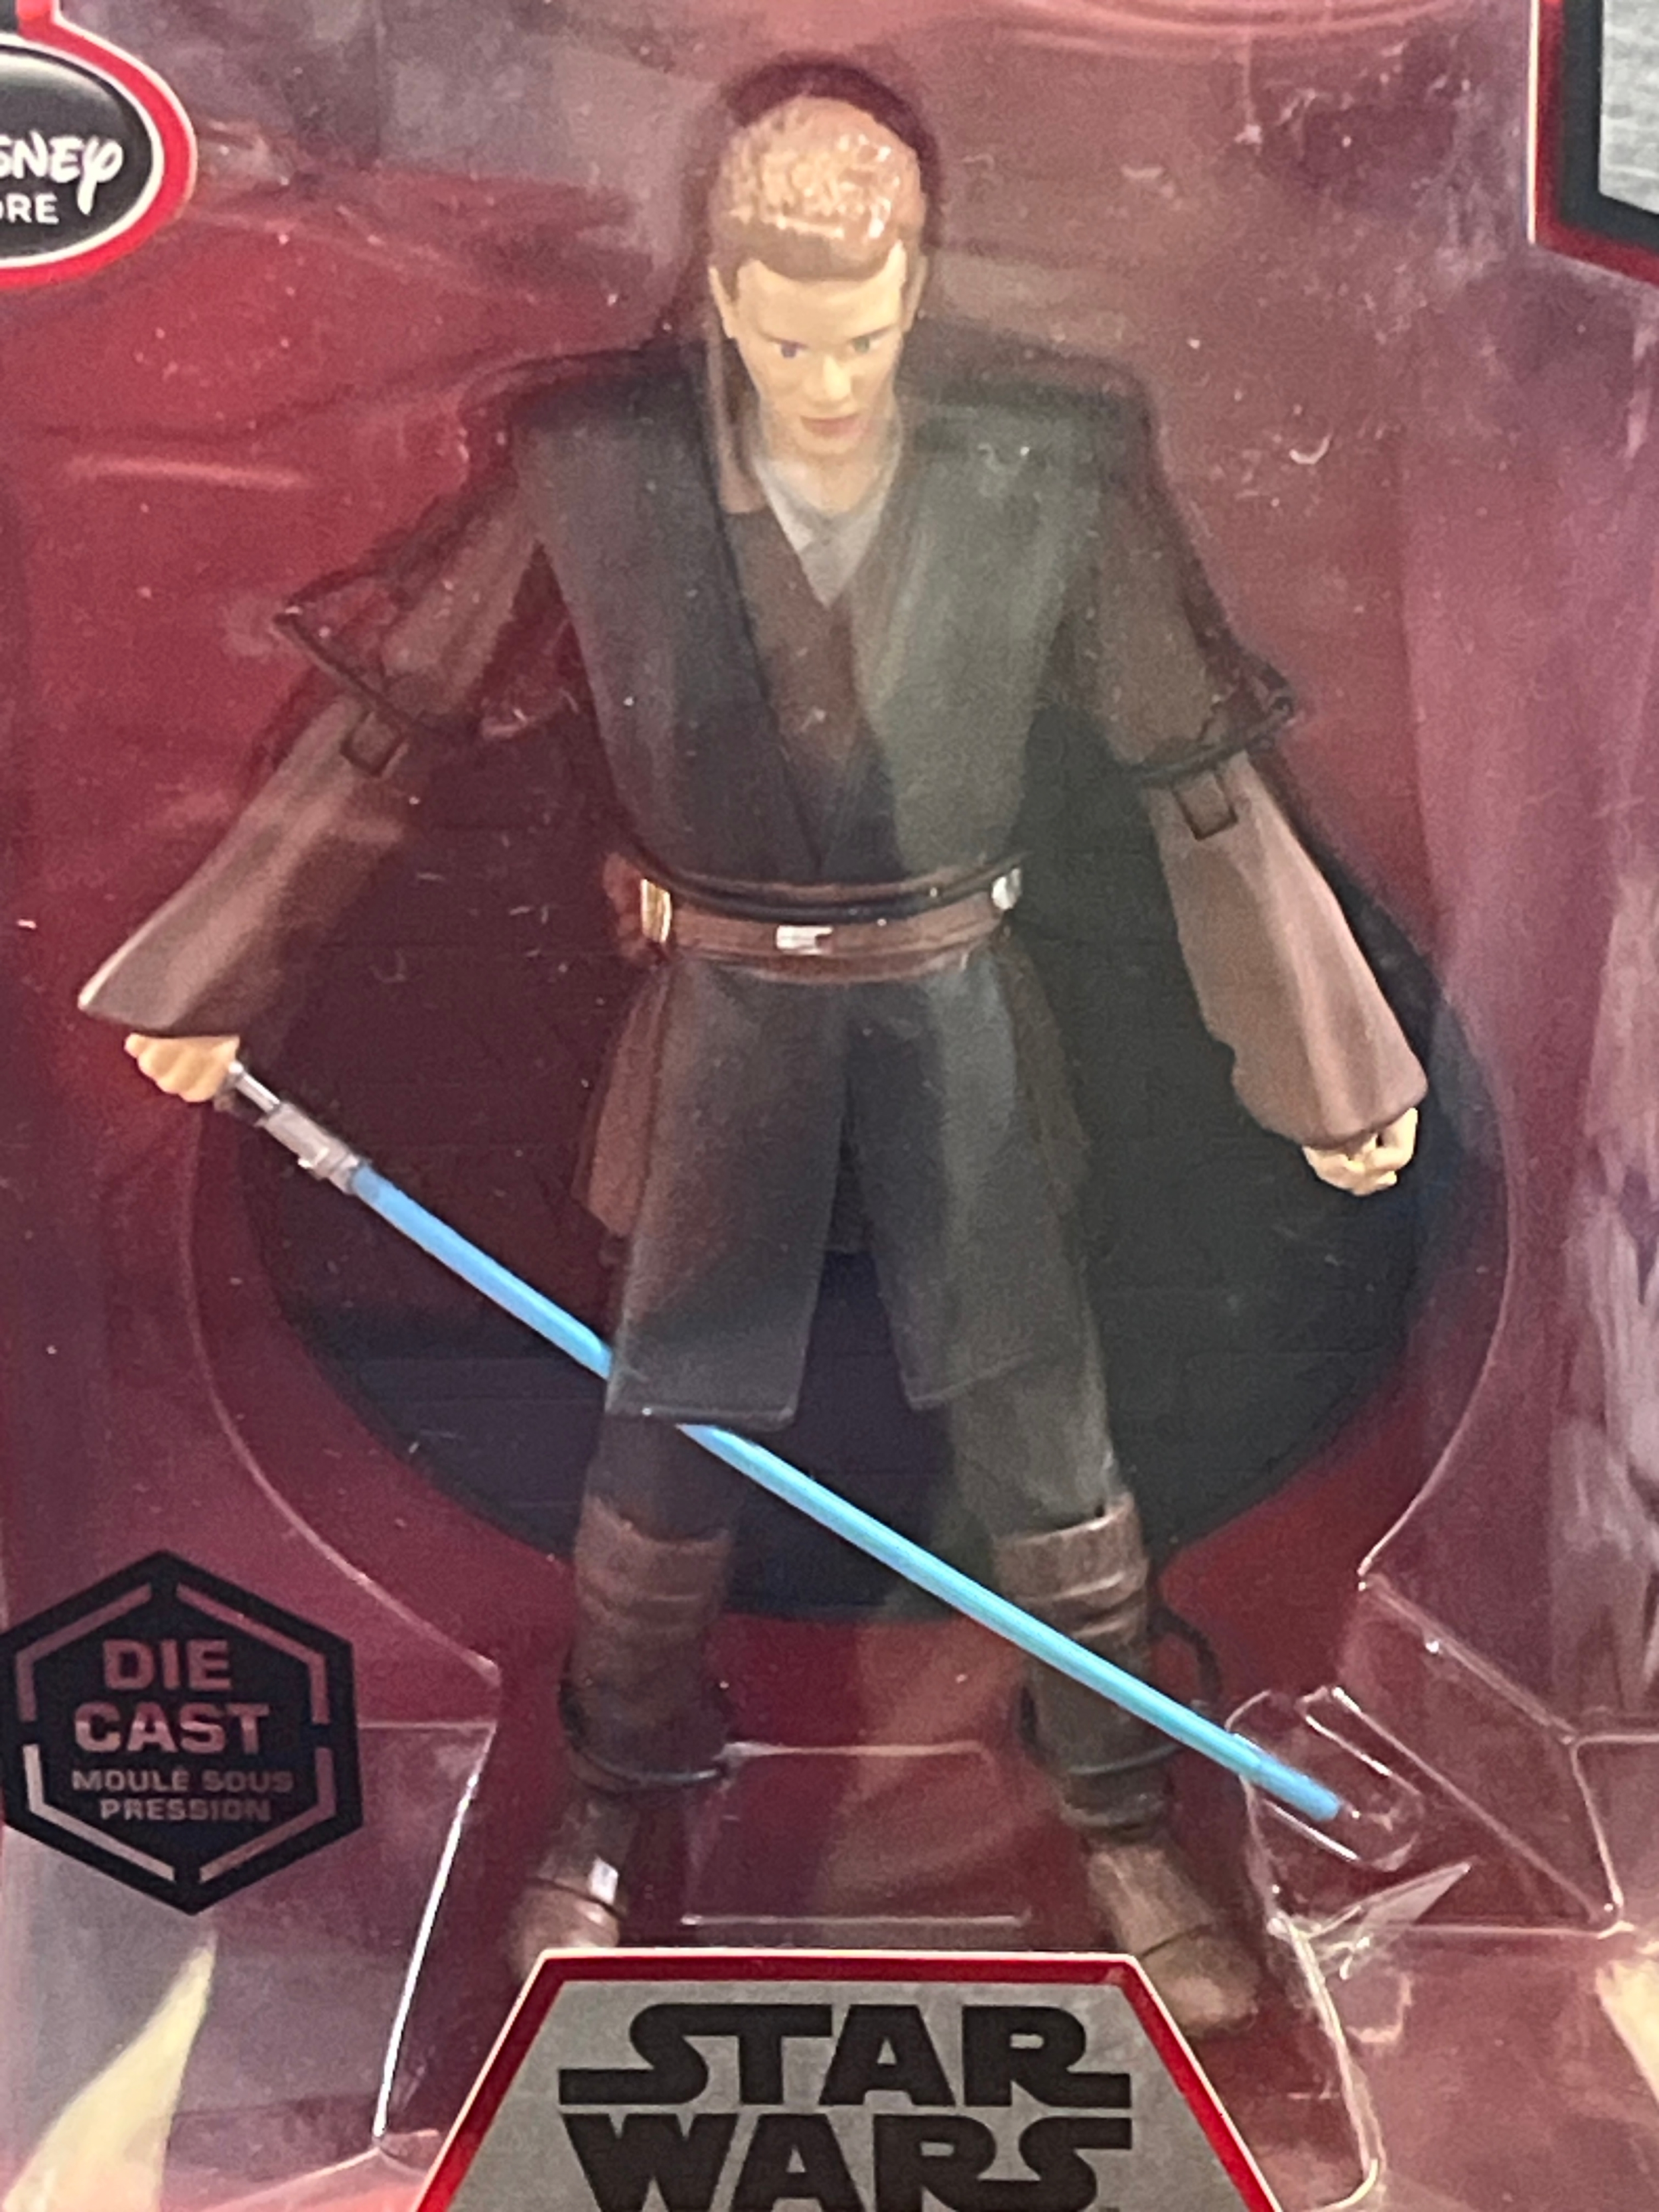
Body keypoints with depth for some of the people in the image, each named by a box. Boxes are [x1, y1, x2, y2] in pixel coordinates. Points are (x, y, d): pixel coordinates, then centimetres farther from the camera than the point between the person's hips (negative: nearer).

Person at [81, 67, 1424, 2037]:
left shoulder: (1052, 467, -12)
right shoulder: (597, 466, -13)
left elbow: (1197, 772, -5)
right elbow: (388, 723, -4)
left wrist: (1331, 1063, -1)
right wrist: (212, 976, 0)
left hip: (956, 1005, 1)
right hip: (728, 1013, 0)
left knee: (1044, 1436, 8)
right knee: (668, 1441, 10)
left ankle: (1123, 1825, 32)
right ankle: (614, 1803, 37)